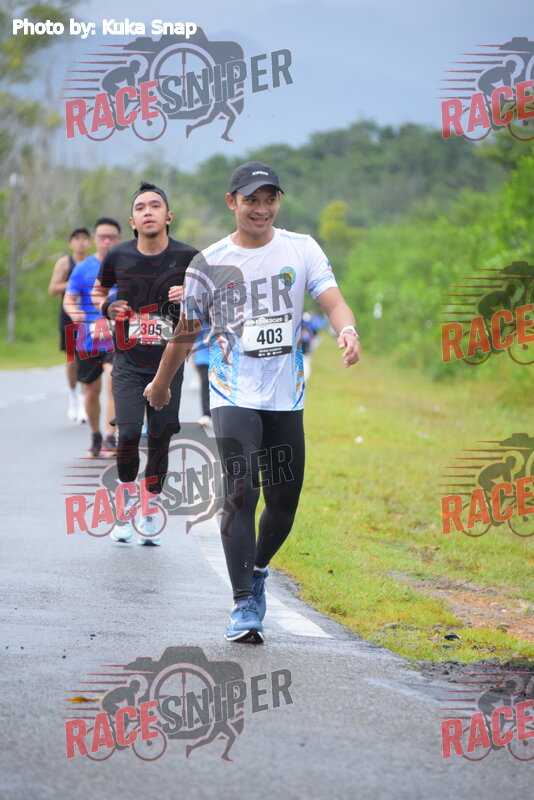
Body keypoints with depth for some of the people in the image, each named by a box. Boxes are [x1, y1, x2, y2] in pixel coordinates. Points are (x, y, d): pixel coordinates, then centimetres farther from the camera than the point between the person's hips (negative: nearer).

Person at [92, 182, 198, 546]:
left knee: (160, 439, 1)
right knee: (129, 433, -15)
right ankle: (126, 505, 8)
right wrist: (107, 307, -3)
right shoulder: (118, 257, -1)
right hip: (129, 363, 0)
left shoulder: (188, 257, -4)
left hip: (169, 364, 0)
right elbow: (98, 291, 19)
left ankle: (150, 513, 20)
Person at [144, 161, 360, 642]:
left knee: (284, 504, 6)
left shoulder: (301, 249, 3)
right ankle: (244, 605, -15)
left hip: (287, 399, 2)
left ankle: (257, 572, 35)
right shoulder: (209, 264, 0)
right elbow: (186, 331, 12)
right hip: (234, 397, -2)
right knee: (241, 493, -17)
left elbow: (332, 299, -10)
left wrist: (347, 329, -32)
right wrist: (161, 384, 22)